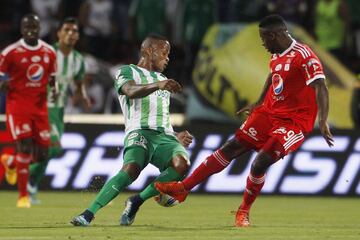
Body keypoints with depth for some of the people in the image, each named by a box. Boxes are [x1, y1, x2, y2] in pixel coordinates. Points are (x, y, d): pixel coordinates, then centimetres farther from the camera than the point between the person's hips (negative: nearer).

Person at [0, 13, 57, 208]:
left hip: (40, 106, 4)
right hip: (17, 104, -4)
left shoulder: (49, 53, 6)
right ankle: (23, 196, -5)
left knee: (41, 154, 3)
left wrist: (54, 90, -4)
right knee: (25, 146, -14)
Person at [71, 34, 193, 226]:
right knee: (131, 169, -35)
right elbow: (131, 91, -14)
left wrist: (176, 137, 26)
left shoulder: (162, 80, 35)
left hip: (165, 136, 6)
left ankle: (137, 201, -15)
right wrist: (158, 85, -30)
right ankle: (88, 214, -34)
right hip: (140, 133, -6)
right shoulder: (127, 71, 11)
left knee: (182, 164, -28)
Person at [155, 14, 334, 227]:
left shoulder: (304, 57, -20)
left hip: (294, 122, -8)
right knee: (231, 148, 2)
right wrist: (259, 103, 36)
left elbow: (321, 88, -28)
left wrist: (323, 121, -39)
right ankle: (184, 188, 6)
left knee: (260, 164, -19)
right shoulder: (277, 56, 7)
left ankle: (244, 212, 6)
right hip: (269, 113, 8)